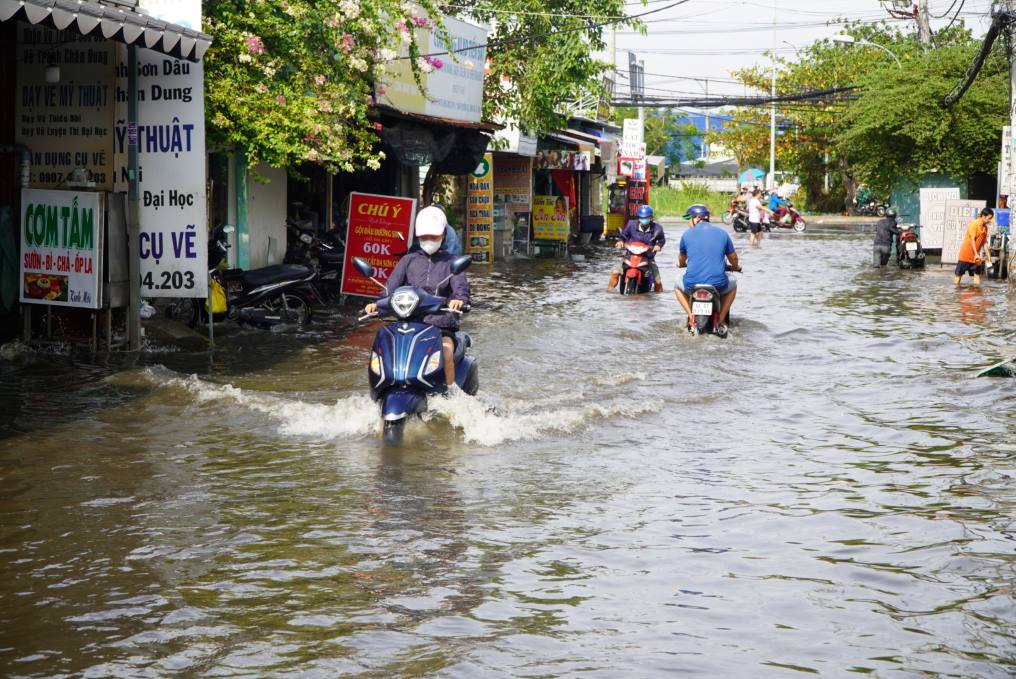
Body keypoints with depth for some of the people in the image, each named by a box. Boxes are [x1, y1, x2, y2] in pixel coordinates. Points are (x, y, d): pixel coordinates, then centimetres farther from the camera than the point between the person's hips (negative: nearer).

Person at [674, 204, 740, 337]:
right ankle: (721, 320, 20)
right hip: (718, 284, 1)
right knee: (732, 284, 34)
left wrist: (681, 264, 47)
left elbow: (681, 259, 22)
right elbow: (733, 257, 21)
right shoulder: (722, 233, 8)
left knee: (678, 286, 34)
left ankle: (691, 315, 12)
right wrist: (735, 267, 45)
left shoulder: (687, 234, 5)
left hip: (692, 284, 0)